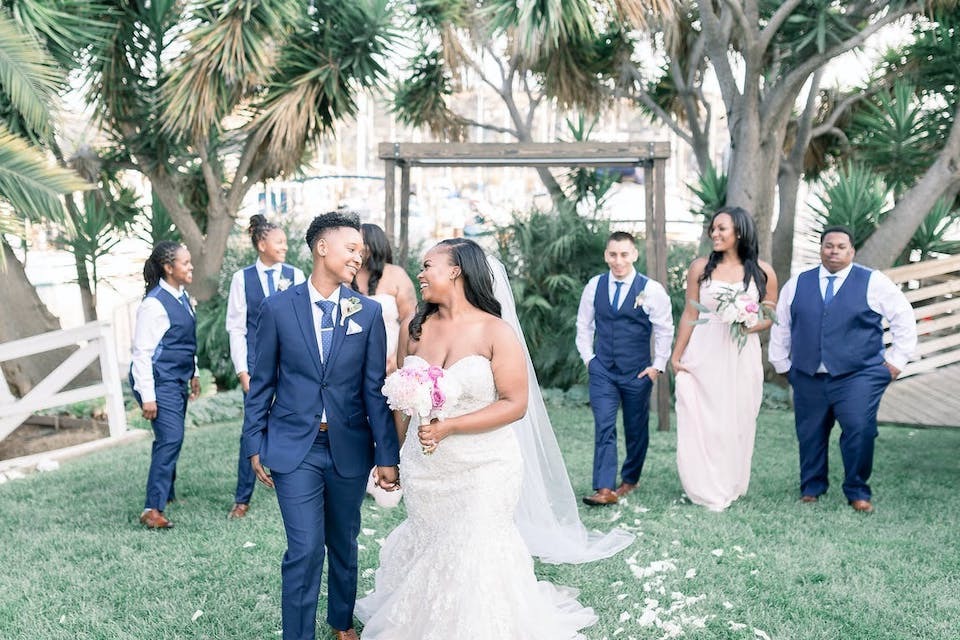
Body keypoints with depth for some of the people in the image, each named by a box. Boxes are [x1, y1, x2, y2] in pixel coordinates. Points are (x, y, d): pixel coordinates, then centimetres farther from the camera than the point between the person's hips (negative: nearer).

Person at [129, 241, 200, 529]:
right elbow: (142, 352, -17)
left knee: (169, 440, 16)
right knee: (170, 439, -15)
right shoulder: (155, 303, -18)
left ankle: (165, 495, 31)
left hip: (179, 379, 9)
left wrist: (194, 374, 26)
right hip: (160, 381, -9)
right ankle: (152, 509, -12)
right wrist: (147, 396, -19)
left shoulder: (182, 296, 9)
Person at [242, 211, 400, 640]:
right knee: (305, 549, -6)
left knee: (344, 544, 17)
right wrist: (255, 446, 1)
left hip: (349, 448, 2)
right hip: (295, 448, -2)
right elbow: (262, 383, 2)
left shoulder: (368, 312, -1)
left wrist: (387, 455, -3)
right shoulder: (278, 308, -4)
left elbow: (375, 388, -2)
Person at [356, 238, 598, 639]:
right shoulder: (414, 330, 1)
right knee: (426, 551, 15)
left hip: (482, 467, -4)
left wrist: (449, 427, -21)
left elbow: (515, 404, -14)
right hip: (423, 467, 4)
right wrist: (394, 454, 7)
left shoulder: (496, 332, -12)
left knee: (476, 556, 2)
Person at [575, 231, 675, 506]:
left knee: (637, 429, 11)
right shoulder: (594, 286, 0)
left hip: (638, 372, -1)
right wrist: (588, 357, 6)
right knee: (604, 428, -8)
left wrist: (657, 365, -2)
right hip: (602, 370, 1)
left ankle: (630, 479, 30)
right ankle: (604, 489, -11)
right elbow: (584, 325, 12)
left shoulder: (651, 289, -9)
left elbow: (665, 330, -1)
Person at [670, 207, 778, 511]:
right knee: (700, 421, 1)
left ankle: (731, 487, 21)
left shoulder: (762, 272, 1)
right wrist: (676, 355, 4)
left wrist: (749, 326, -14)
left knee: (737, 422, 7)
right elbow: (689, 314, 5)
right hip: (703, 355, 0)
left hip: (742, 357, 0)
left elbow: (770, 315, 7)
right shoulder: (700, 267, 1)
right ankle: (706, 490, 13)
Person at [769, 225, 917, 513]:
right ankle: (811, 487, 24)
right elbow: (780, 325, 20)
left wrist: (896, 360, 2)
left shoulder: (874, 283, 2)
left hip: (858, 377, -3)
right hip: (808, 378, 3)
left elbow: (904, 320, 6)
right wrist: (781, 363, 17)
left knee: (860, 431, -13)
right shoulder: (797, 285, 11)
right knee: (810, 435, 6)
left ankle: (857, 492, 3)